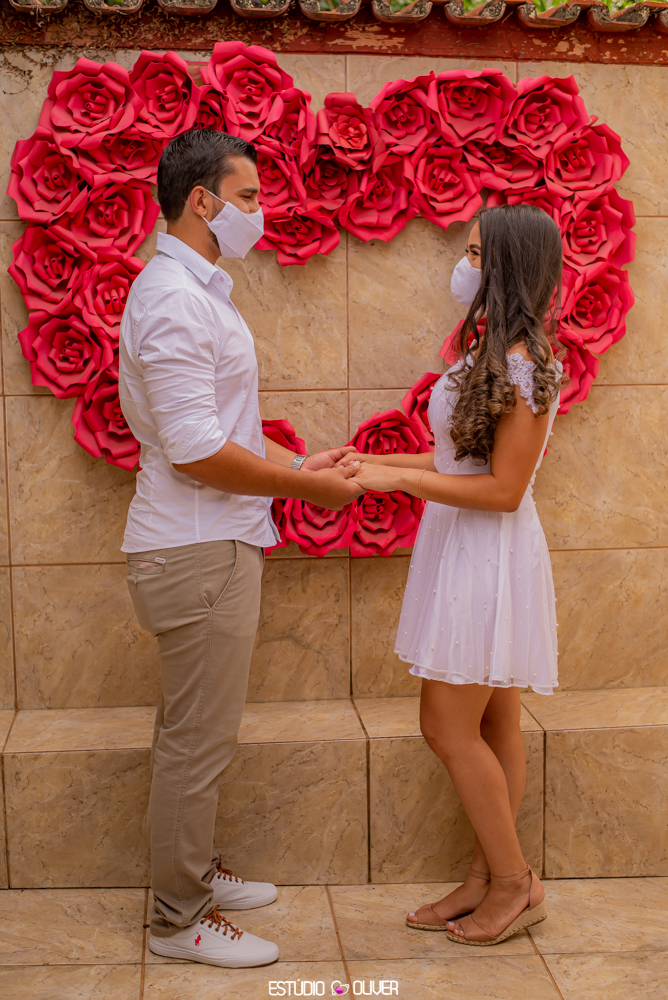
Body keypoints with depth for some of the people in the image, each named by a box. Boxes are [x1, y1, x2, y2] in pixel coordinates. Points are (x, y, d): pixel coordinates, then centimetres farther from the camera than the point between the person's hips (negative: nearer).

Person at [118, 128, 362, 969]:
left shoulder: (195, 290, 16)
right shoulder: (173, 297, -18)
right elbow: (197, 450, -24)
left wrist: (296, 463, 13)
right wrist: (305, 486, -14)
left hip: (208, 543, 10)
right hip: (198, 552, -10)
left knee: (194, 731, 20)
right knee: (196, 739, 1)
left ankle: (193, 875, 35)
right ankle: (179, 919, 15)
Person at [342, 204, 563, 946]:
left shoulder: (525, 365, -18)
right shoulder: (491, 354, 12)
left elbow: (505, 488, -20)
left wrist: (399, 478, -19)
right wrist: (375, 463, 9)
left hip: (490, 555, -9)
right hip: (464, 550, 9)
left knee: (448, 724, -2)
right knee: (491, 726, 14)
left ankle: (515, 882, 13)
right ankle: (489, 880, 25)